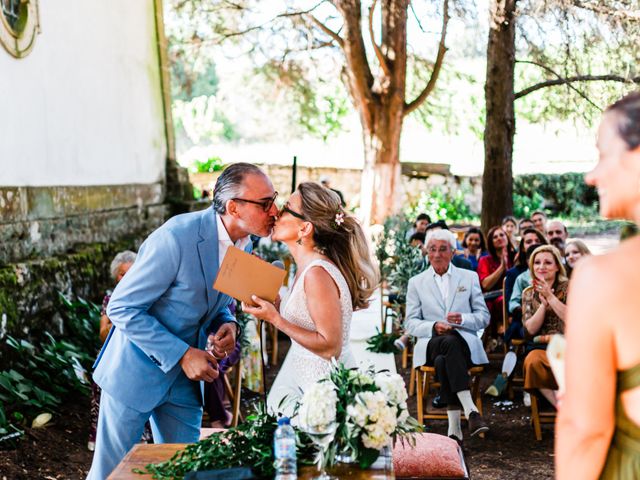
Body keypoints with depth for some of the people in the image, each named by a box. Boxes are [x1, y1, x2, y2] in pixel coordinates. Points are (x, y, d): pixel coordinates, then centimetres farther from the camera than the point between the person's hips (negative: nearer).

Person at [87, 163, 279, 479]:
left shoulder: (244, 247, -3)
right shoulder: (176, 237, -27)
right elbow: (122, 308, -22)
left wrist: (228, 325, -10)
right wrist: (182, 355, -23)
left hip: (185, 377, 7)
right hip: (136, 370, -6)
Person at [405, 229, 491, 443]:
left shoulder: (469, 277, 15)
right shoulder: (416, 282, 16)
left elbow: (483, 317, 11)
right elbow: (410, 323, 9)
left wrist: (463, 319, -11)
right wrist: (433, 327, -12)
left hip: (464, 344, 0)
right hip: (431, 345, 0)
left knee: (443, 360, -37)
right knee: (449, 343, -38)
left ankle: (454, 427, -40)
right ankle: (470, 410, -44)